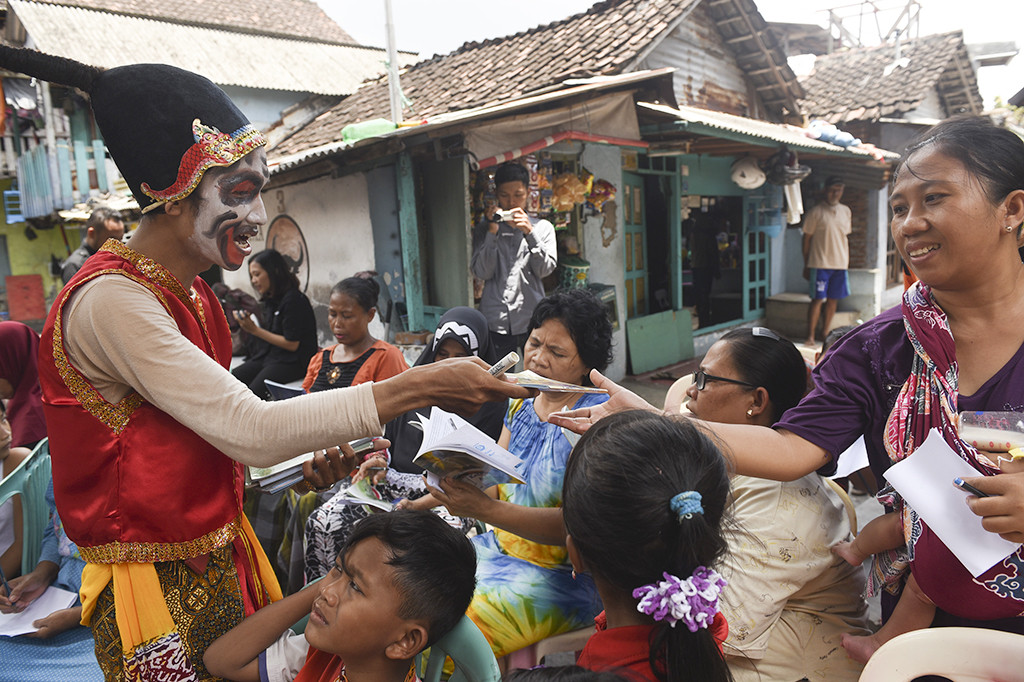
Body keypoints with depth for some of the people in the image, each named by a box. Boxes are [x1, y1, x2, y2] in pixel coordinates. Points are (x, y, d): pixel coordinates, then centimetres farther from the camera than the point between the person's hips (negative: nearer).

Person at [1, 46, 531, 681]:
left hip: (218, 554, 8)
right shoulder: (110, 300, -22)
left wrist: (302, 462, -6)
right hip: (159, 584, -8)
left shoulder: (190, 290, 7)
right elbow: (250, 432, -29)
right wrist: (423, 385, -31)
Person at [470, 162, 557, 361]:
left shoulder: (542, 227, 9)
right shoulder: (484, 229, 9)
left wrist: (529, 233, -12)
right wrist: (492, 233, -9)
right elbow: (481, 273, -1)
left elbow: (545, 269, -2)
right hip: (495, 323, 0)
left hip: (532, 321, 0)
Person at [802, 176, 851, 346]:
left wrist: (846, 261, 15)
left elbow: (846, 237, 20)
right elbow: (807, 238, -2)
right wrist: (806, 265, -4)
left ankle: (825, 333, 16)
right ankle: (810, 336, -4)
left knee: (833, 300, 7)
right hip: (820, 263, -5)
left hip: (840, 264, 5)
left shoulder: (846, 211, 13)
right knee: (817, 299, -8)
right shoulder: (815, 212, -3)